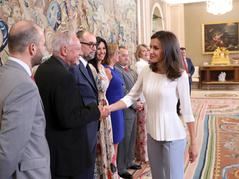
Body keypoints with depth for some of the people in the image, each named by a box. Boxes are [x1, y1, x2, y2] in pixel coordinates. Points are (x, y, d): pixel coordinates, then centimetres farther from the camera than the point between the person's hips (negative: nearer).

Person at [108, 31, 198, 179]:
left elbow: (187, 110, -11)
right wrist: (108, 108, -13)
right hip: (152, 134, 5)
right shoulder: (146, 72, -2)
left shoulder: (180, 75, -15)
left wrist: (193, 143, -7)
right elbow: (131, 97, 2)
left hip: (173, 136, -5)